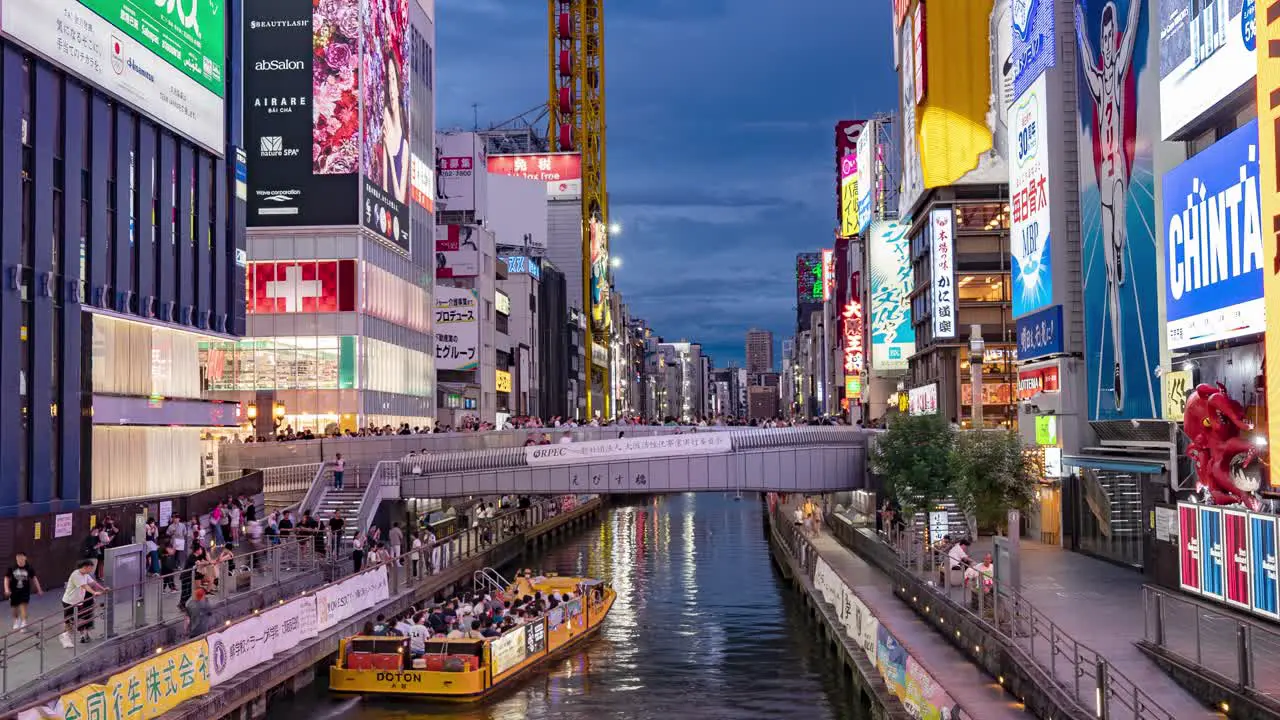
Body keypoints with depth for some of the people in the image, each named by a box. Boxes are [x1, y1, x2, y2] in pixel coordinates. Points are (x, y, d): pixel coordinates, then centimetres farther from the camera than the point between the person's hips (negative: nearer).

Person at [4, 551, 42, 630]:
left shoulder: (29, 568, -9)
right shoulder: (12, 568, -9)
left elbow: (34, 578, 2)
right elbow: (7, 578, -2)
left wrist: (39, 590, 5)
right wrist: (7, 589, -13)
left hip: (25, 591, -1)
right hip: (14, 591, 1)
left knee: (23, 607, -12)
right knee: (15, 608, 15)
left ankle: (23, 623, -9)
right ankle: (16, 622, 38)